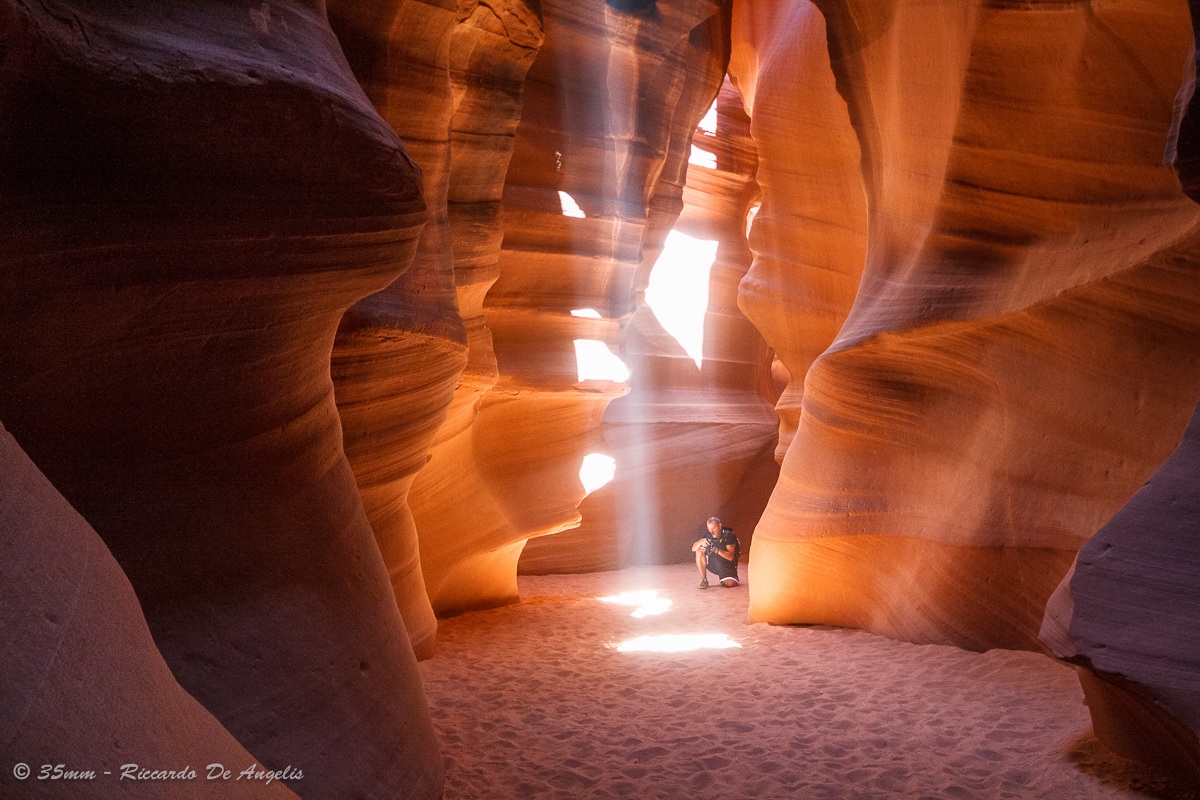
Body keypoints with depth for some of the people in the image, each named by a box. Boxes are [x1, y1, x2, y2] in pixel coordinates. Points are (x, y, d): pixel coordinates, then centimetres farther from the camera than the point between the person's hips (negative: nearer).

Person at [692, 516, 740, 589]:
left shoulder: (728, 535, -18)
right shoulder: (708, 536, -7)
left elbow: (730, 557, -25)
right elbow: (693, 549, -10)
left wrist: (717, 551, -42)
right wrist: (700, 542, -31)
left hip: (727, 565, -3)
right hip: (713, 563, 3)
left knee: (730, 584, -26)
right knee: (699, 551, -20)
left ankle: (723, 577, 12)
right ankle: (704, 580, -12)